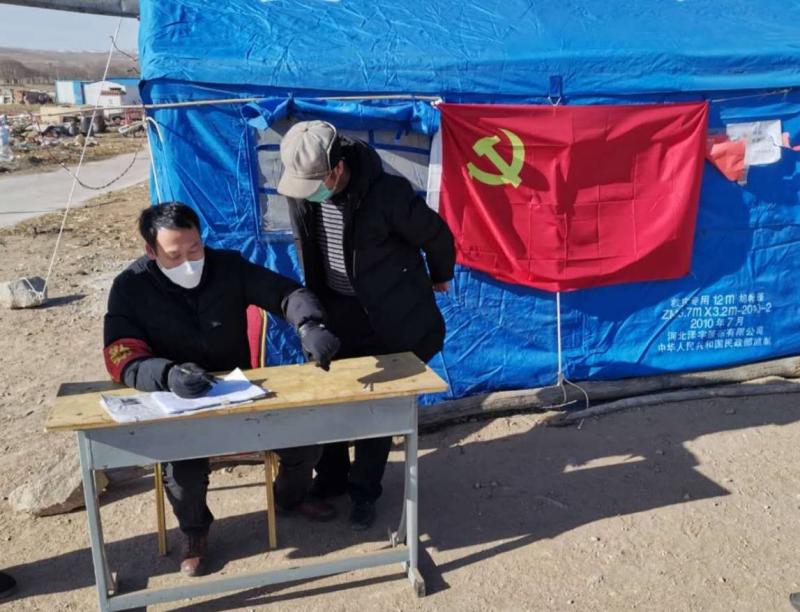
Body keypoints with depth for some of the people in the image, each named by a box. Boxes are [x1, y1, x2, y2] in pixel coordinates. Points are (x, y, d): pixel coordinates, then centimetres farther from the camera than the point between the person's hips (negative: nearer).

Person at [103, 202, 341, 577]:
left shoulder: (228, 266, -7)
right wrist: (168, 374, -45)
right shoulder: (131, 288, -13)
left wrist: (310, 325, -36)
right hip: (176, 405, -2)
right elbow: (121, 358, -23)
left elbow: (286, 292, -12)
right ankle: (194, 531, 7)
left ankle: (291, 496, 23)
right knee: (183, 467, -30)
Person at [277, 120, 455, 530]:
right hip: (333, 312, 5)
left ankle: (364, 491, 23)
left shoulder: (387, 193, -27)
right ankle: (331, 479, 33)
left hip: (385, 317, -5)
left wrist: (440, 278, 8)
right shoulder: (301, 189, -10)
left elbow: (436, 236, -11)